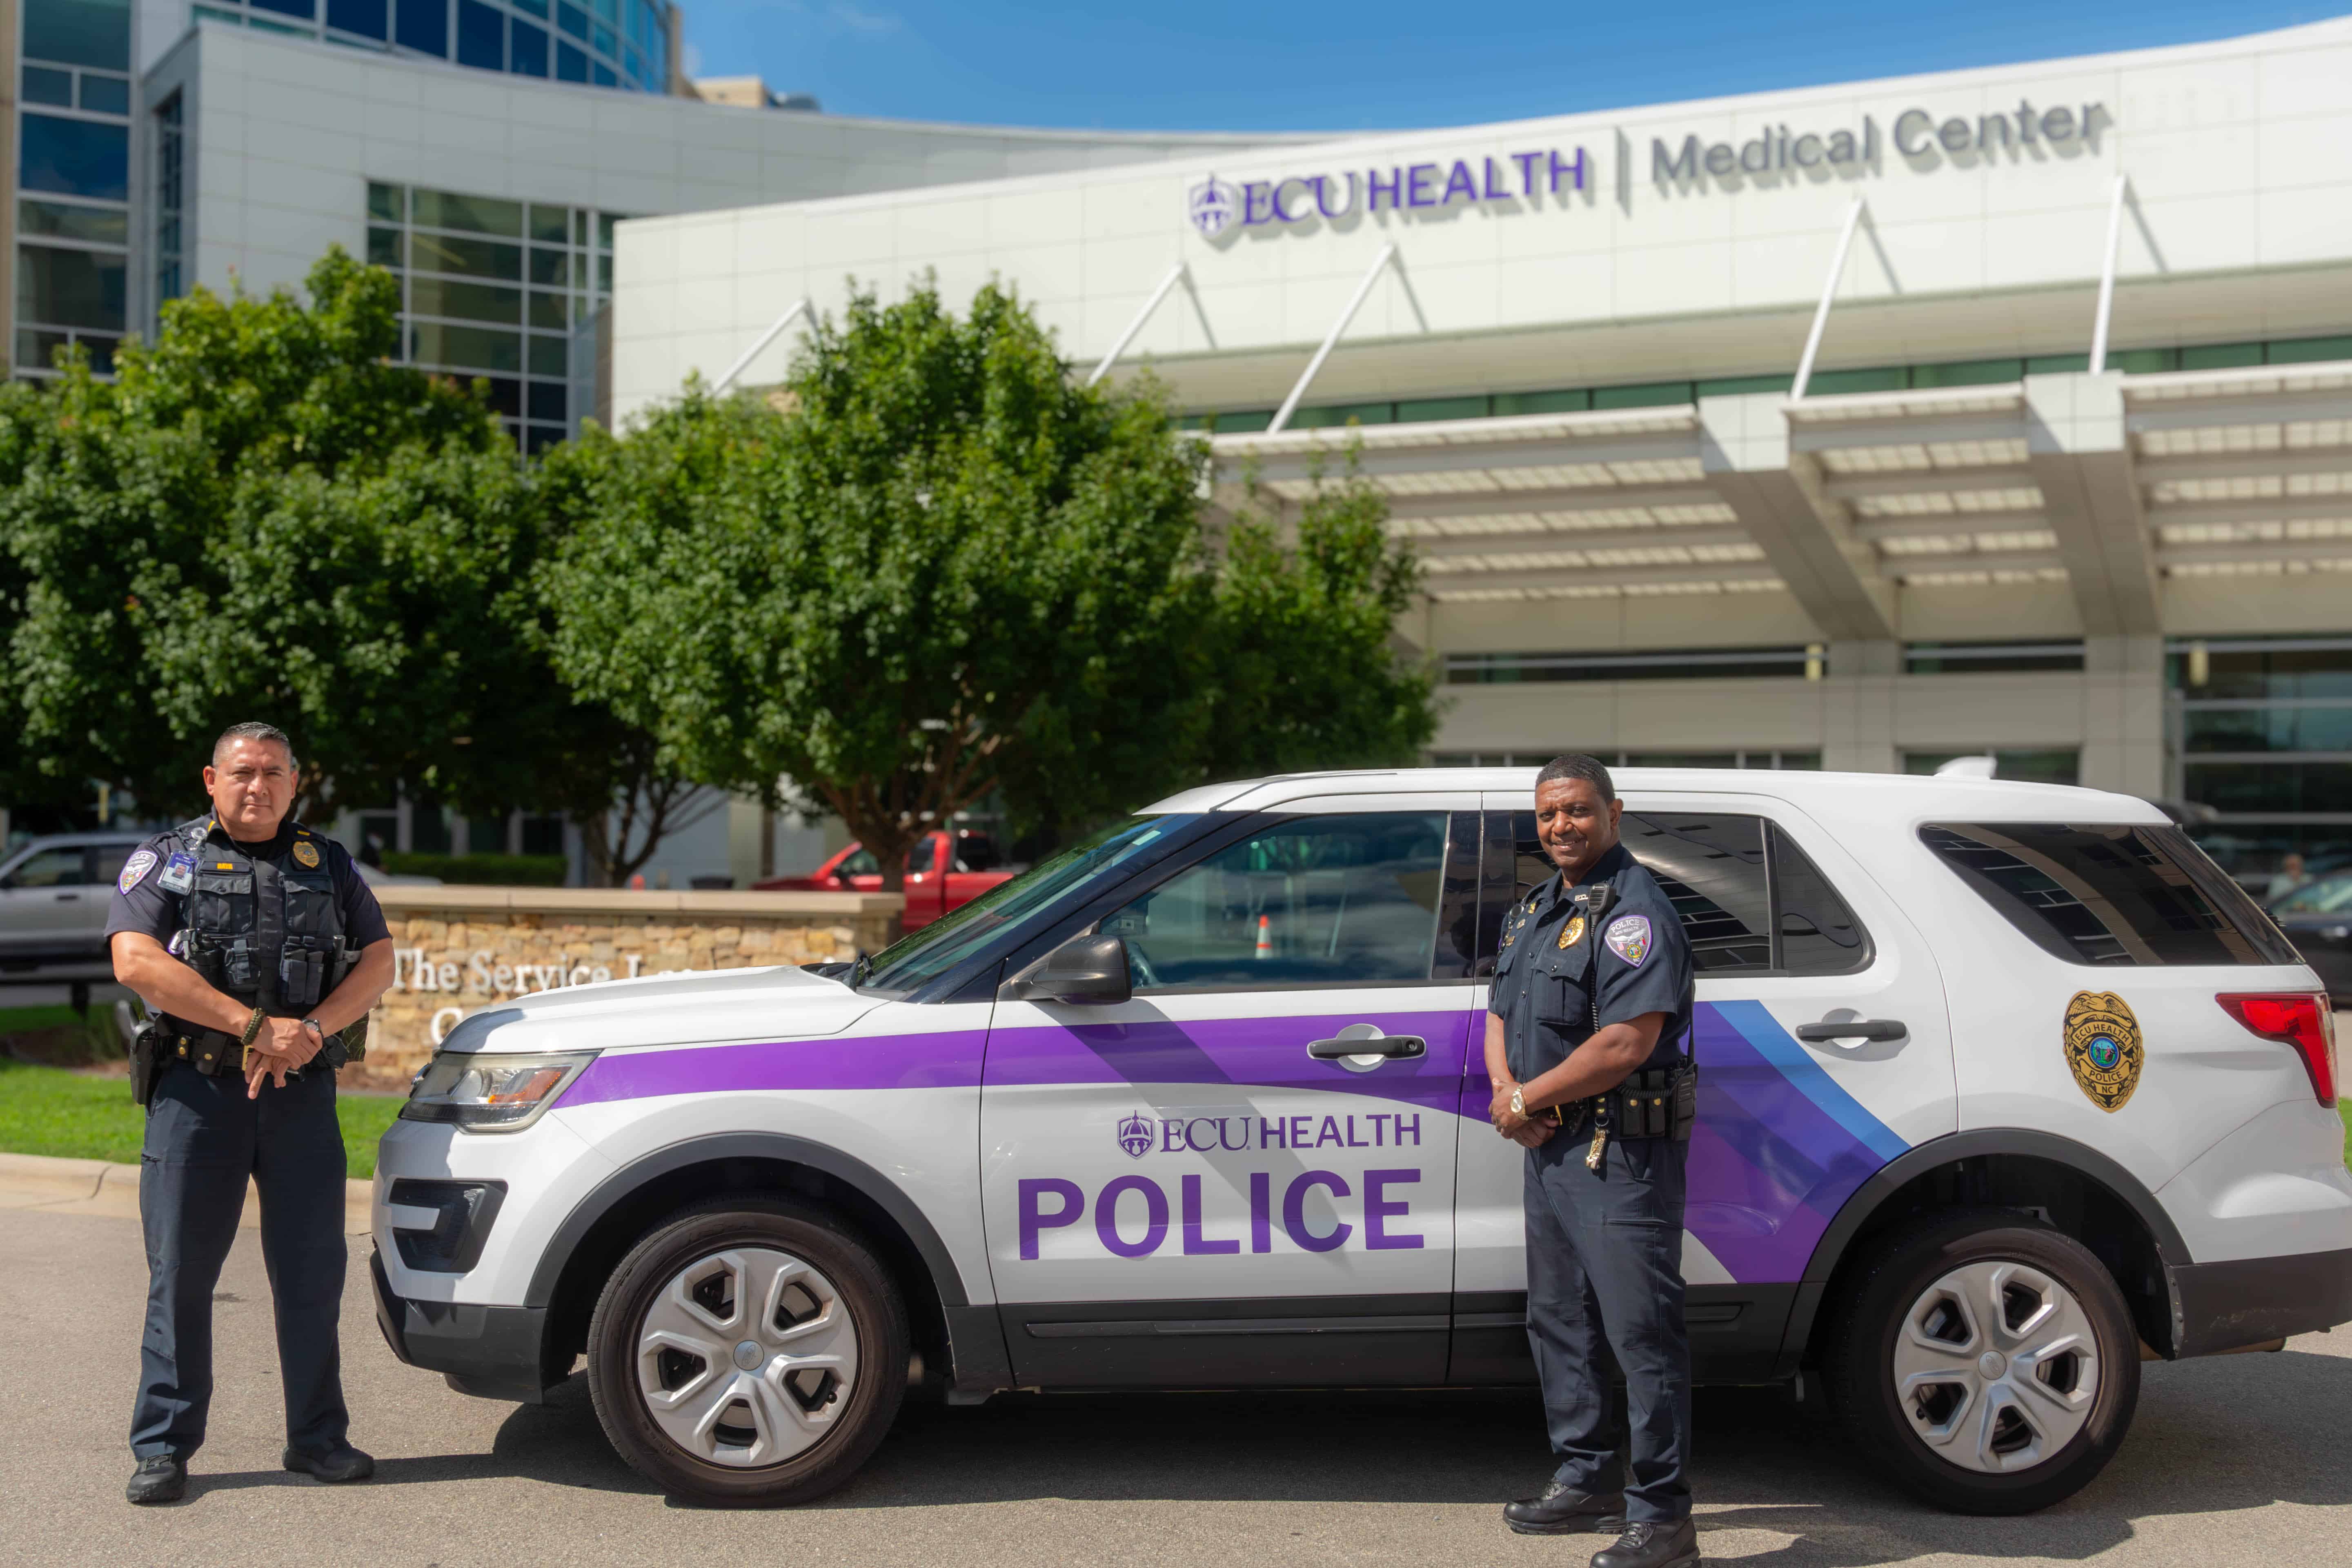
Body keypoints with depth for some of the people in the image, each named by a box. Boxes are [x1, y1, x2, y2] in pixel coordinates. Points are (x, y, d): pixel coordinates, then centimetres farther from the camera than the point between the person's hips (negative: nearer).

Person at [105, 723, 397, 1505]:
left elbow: (379, 960, 7)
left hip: (303, 1090, 3)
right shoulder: (165, 861, 4)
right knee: (181, 1271, 0)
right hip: (196, 1088, -2)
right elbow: (137, 961, -11)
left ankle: (319, 1438, 15)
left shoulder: (329, 865, 13)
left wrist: (310, 1031, -11)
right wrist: (255, 1025, -17)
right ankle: (163, 1448, 10)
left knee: (313, 1270, 5)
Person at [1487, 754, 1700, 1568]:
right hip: (1550, 1147, 10)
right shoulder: (1534, 910, 16)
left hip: (1621, 1155, -10)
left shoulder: (1634, 911, -14)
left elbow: (1626, 1043, -23)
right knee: (1558, 1317, 17)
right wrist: (1507, 1092, -1)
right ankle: (1585, 1482, 30)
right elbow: (1501, 1016, 20)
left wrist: (1527, 1099, -14)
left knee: (1641, 1329, -5)